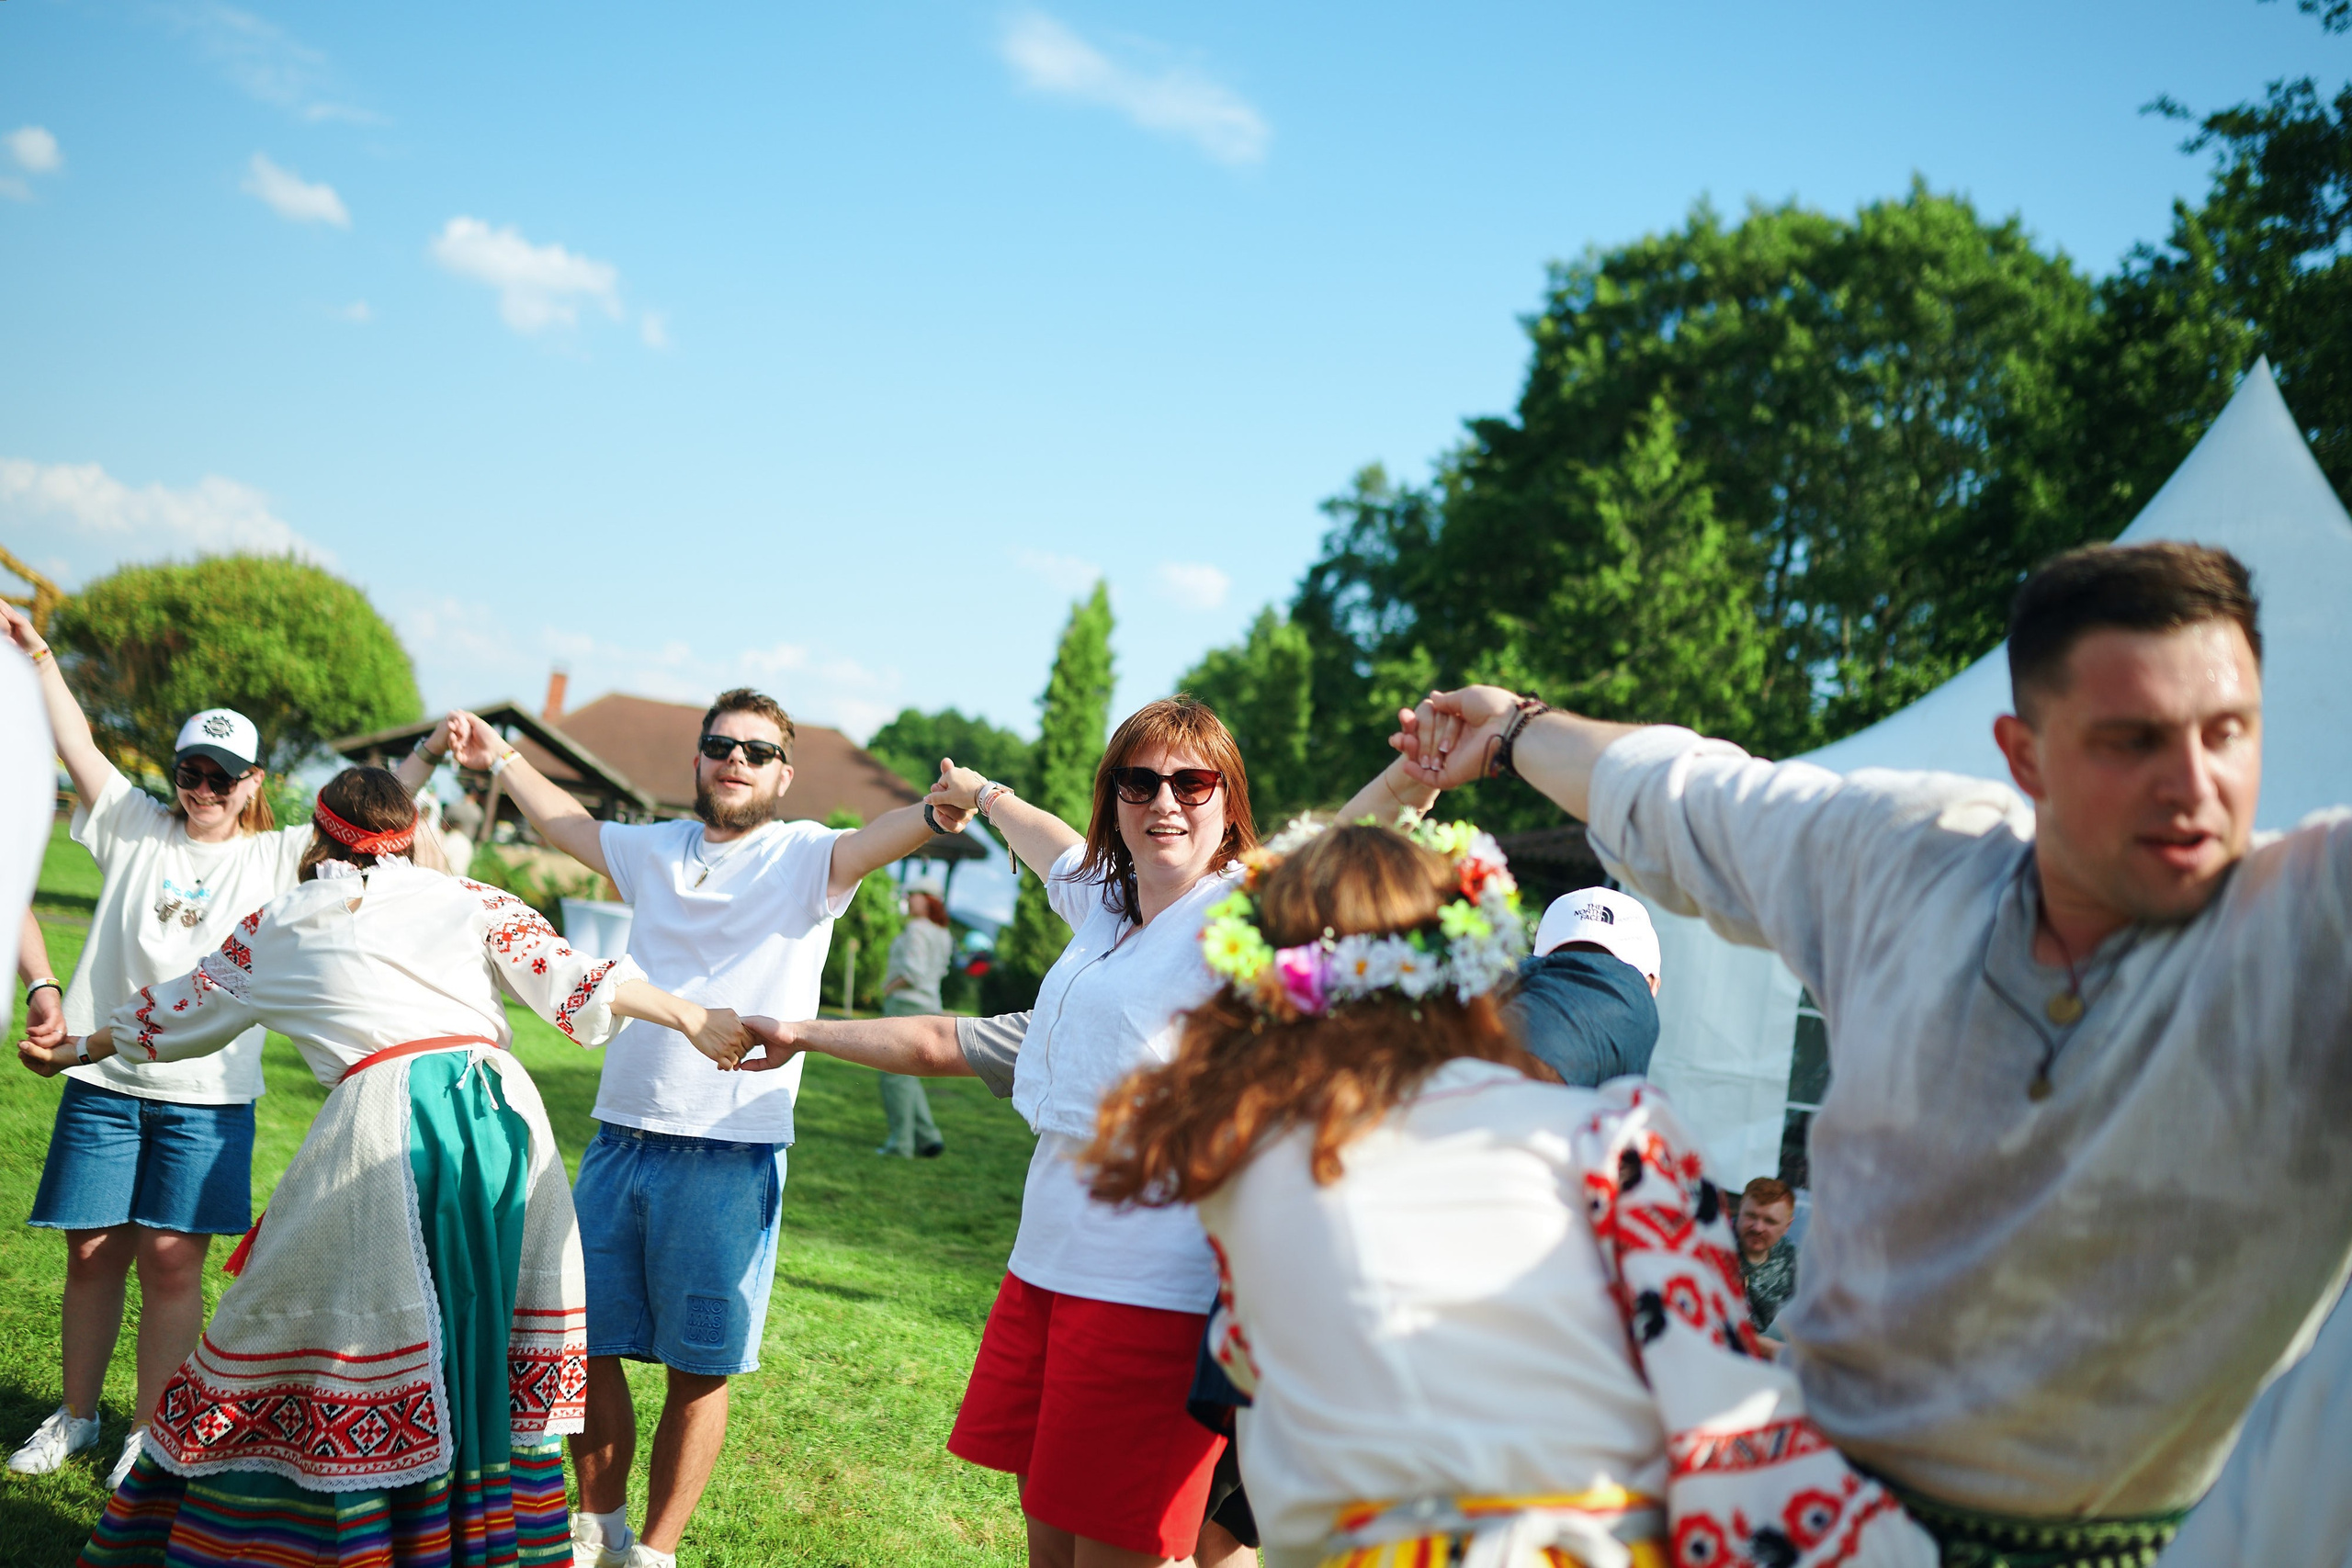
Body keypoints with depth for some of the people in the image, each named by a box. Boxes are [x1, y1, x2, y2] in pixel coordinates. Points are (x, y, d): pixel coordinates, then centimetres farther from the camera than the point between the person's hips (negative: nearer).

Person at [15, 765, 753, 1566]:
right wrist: (690, 1018, 3)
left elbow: (182, 1010, 32)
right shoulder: (466, 899, 16)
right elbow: (570, 977, 4)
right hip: (499, 1103, 2)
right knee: (493, 1321, 11)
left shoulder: (278, 926, 18)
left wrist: (79, 1047, 48)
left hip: (382, 1117, -2)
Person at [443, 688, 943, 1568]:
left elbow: (882, 837, -23)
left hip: (730, 1157, -4)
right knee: (586, 1343, 13)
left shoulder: (804, 859, -2)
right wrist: (501, 759, 37)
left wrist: (940, 809, -43)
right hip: (619, 1140, 5)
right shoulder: (655, 850, 11)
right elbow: (566, 824, 30)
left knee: (698, 1367, 3)